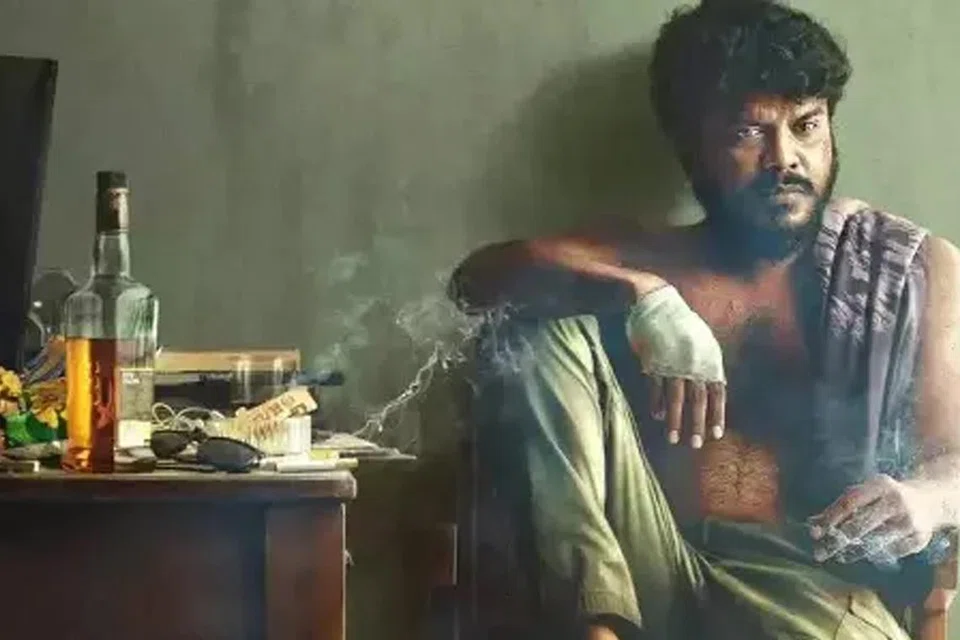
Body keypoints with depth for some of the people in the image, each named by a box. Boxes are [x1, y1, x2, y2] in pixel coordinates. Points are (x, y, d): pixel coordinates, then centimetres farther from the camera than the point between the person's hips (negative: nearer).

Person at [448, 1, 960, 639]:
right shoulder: (648, 259, 17)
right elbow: (479, 275, 0)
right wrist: (641, 297, -19)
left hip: (811, 583, -4)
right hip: (650, 575, 5)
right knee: (541, 328, -14)